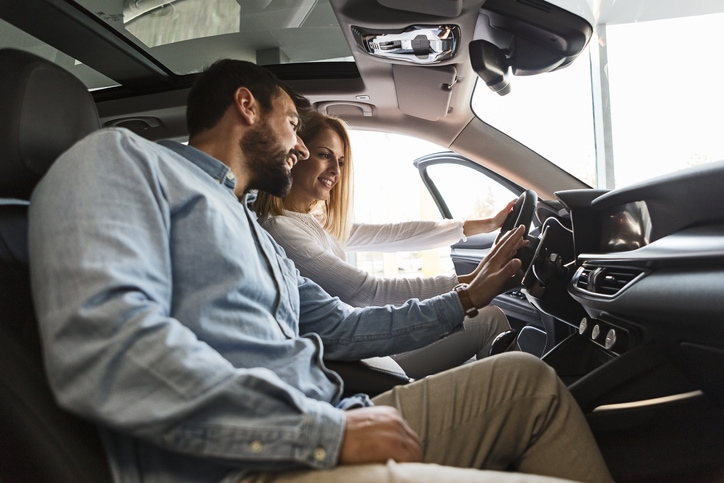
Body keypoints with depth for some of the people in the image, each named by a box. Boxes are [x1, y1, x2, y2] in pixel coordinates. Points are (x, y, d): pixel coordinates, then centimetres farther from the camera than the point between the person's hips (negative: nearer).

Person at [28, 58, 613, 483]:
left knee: (525, 377, 10)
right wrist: (329, 431, -19)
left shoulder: (261, 241, 26)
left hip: (319, 432, 9)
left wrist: (465, 298, 30)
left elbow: (342, 328, 31)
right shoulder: (123, 158, -1)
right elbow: (101, 345, -18)